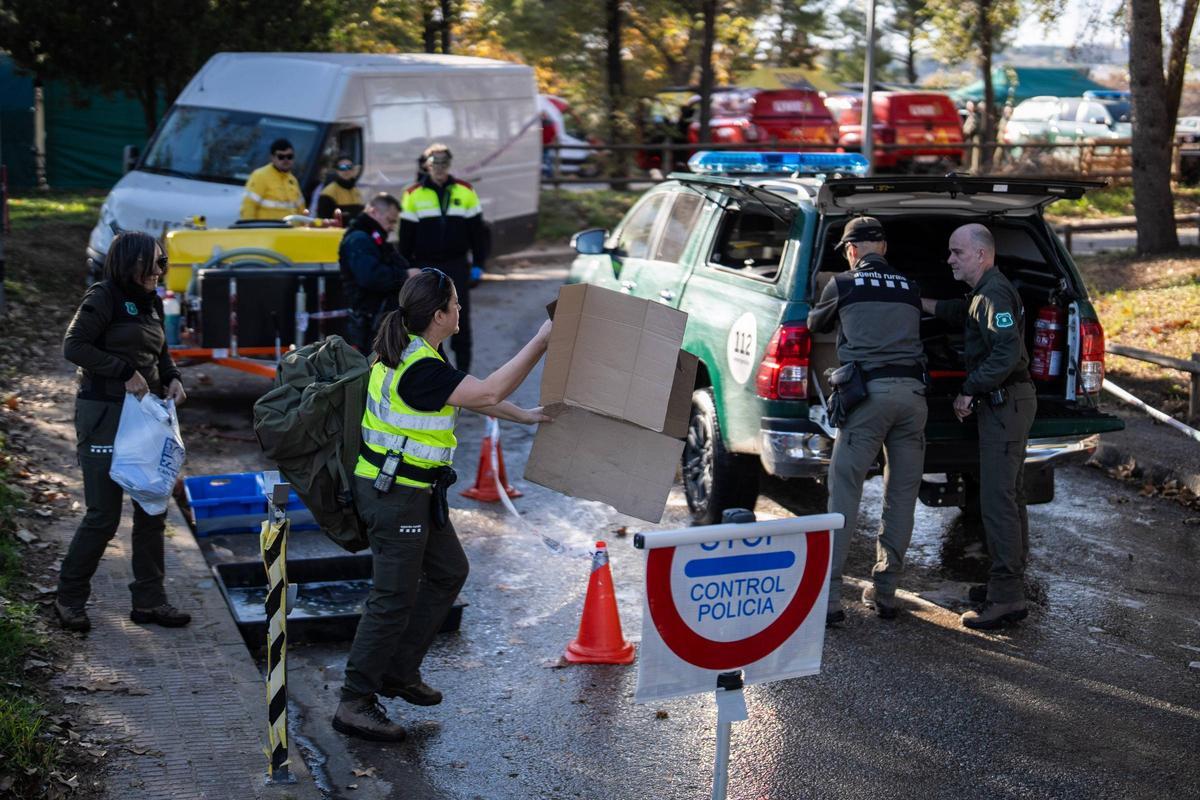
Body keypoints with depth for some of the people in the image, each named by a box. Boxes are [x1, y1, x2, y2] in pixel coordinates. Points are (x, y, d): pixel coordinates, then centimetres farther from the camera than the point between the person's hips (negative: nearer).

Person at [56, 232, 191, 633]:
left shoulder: (151, 303, 13)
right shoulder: (104, 296, -9)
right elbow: (74, 346, -15)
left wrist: (172, 378, 3)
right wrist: (125, 372, -20)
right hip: (104, 415, -8)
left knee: (153, 511, 8)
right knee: (104, 515, -4)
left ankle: (149, 600, 17)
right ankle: (69, 598, 14)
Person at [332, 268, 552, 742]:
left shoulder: (412, 353, 8)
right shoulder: (420, 368, -24)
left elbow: (468, 395, 18)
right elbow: (488, 394, -27)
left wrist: (525, 417, 17)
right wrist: (542, 342, -22)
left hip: (413, 492, 11)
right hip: (394, 494, -11)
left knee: (448, 572, 19)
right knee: (395, 596, -4)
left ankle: (399, 672, 28)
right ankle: (354, 705, 4)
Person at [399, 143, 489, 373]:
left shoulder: (465, 191, 5)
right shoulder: (413, 195, 2)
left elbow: (477, 231, 8)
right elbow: (406, 237, 5)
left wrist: (478, 264, 2)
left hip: (457, 266, 0)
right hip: (425, 266, 0)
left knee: (461, 319, 0)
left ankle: (463, 369, 11)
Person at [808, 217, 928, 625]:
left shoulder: (843, 285, 7)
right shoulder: (910, 289, 16)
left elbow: (815, 324, 24)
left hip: (869, 392, -4)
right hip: (912, 392, 4)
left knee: (845, 492, -3)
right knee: (901, 495, 11)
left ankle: (828, 595, -7)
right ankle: (884, 591, 17)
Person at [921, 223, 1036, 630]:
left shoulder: (993, 295, -18)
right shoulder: (985, 294, 16)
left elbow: (1007, 354, -28)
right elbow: (961, 313, 38)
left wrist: (968, 391, -22)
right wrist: (922, 303, 31)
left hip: (1006, 402, -11)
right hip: (1006, 402, 11)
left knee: (997, 501, -11)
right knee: (1008, 496, 17)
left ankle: (1006, 597, -10)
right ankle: (1010, 584, 27)